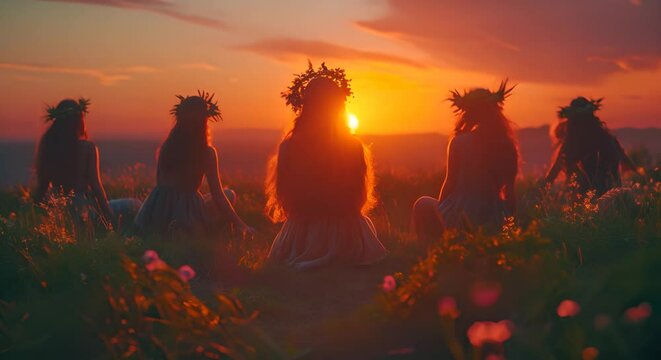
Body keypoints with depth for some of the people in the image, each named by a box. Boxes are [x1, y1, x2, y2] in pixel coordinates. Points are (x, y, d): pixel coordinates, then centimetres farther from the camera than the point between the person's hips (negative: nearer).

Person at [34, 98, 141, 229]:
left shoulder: (46, 146, 2)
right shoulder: (87, 148, -11)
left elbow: (42, 185, 5)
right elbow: (95, 185, -11)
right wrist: (110, 218, -4)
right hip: (84, 211, -5)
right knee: (135, 205, 16)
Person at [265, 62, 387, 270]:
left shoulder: (289, 147, -12)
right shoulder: (353, 147, -12)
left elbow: (283, 196, 0)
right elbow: (359, 198, -1)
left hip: (300, 236, 2)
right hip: (346, 237, -2)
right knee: (366, 222, 33)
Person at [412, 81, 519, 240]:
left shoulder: (459, 142, -9)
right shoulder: (507, 144, 2)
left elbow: (450, 182, -5)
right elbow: (509, 191, 7)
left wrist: (440, 210, 11)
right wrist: (506, 220, 20)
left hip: (462, 218, -5)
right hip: (496, 221, 5)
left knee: (422, 205, 22)